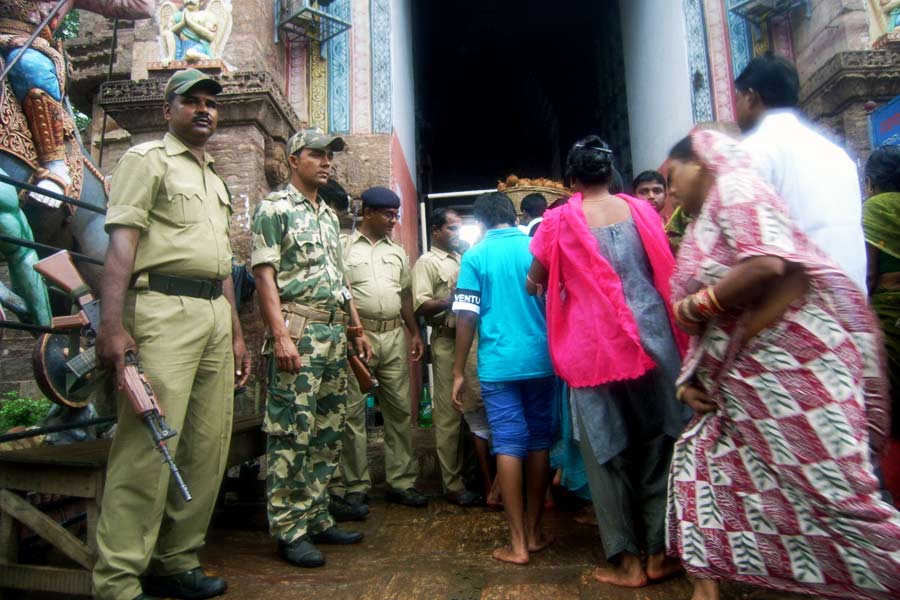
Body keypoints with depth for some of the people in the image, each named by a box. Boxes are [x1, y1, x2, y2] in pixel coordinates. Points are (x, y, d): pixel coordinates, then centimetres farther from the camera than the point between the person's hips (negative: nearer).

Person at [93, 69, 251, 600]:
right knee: (149, 443, -9)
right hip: (164, 309, -7)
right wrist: (113, 324, -19)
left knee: (208, 446, 6)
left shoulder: (217, 180, 26)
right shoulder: (148, 159, 5)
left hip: (216, 316, 7)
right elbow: (121, 242, -8)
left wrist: (237, 333, 19)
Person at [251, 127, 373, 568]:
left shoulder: (329, 215, 21)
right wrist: (281, 335, -19)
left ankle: (317, 519, 22)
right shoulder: (275, 207, -1)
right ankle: (289, 531, 8)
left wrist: (357, 329, 18)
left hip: (334, 335, 8)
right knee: (291, 435, -3)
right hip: (297, 332, -8)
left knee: (327, 433, 11)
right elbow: (265, 273, -10)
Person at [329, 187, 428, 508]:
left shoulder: (397, 250, 17)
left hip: (394, 336, 5)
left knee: (399, 409, 7)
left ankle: (401, 482, 18)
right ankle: (355, 486, 13)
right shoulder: (344, 247, 1)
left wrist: (415, 334, 15)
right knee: (353, 412, 1)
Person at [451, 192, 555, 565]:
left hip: (498, 363, -2)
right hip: (541, 360, 2)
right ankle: (535, 532, 22)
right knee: (539, 442, 12)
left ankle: (518, 543, 6)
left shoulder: (475, 256, -2)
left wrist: (458, 372, 0)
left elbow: (467, 316, -6)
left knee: (508, 445, 2)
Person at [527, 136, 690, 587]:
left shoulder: (559, 221, -3)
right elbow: (664, 271, 9)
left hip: (594, 345, -3)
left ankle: (627, 560, 17)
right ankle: (659, 552, 23)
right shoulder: (641, 210, 5)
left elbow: (534, 283, 5)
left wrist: (561, 283, 26)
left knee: (607, 450, 8)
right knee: (657, 441, 13)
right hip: (652, 337, 3)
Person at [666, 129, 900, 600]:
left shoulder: (736, 189, -6)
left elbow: (766, 264, -25)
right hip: (738, 377, 10)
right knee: (700, 463, 8)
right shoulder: (704, 222, 20)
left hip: (790, 362, -10)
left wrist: (698, 303, -12)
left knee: (832, 490, -6)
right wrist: (690, 379, 9)